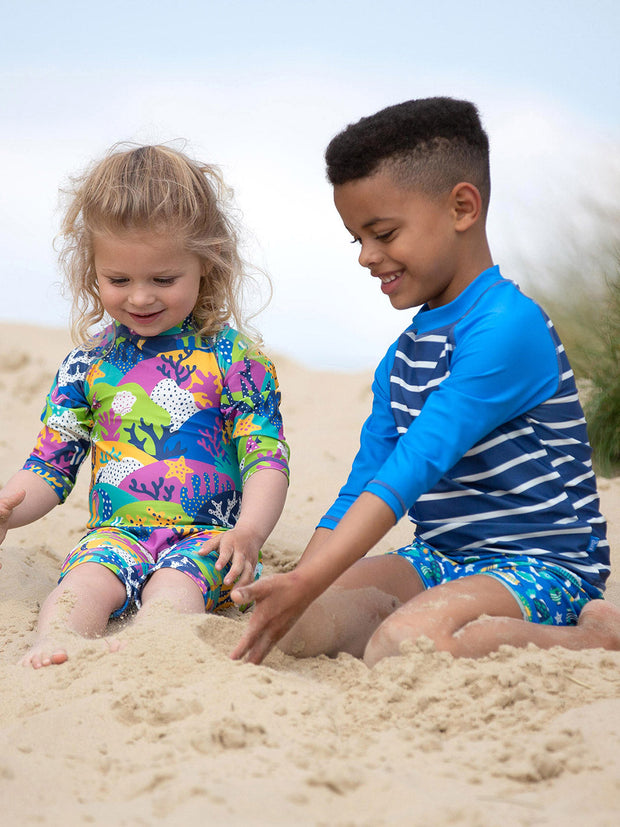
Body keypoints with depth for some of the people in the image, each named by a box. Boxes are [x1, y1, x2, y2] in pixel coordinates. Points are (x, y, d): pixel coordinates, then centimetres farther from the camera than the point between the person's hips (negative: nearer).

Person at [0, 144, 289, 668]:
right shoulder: (88, 365, 12)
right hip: (118, 532, 2)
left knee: (173, 584, -34)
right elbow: (51, 465, 14)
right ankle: (53, 645, -54)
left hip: (206, 537, -2)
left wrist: (249, 532, -22)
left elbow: (266, 459, -2)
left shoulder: (234, 359, 2)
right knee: (83, 581, -29)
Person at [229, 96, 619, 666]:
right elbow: (360, 488, 12)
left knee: (402, 645, -34)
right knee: (307, 627, -12)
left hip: (543, 565, -8)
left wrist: (306, 583, -31)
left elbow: (415, 467, -27)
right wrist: (294, 590, -3)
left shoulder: (506, 327, -19)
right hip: (444, 560, 8)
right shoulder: (403, 359, 12)